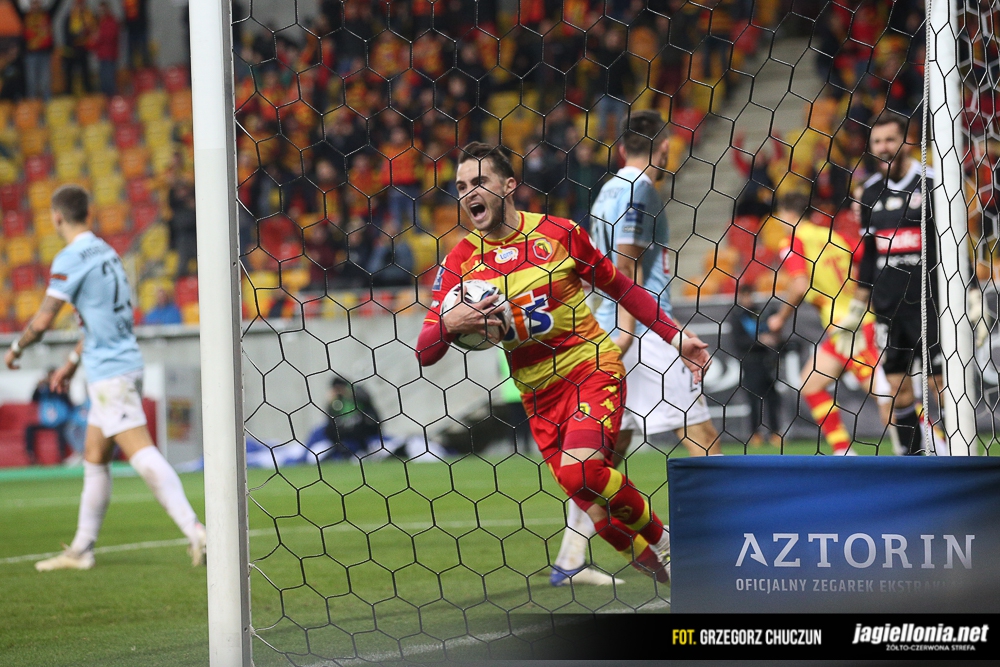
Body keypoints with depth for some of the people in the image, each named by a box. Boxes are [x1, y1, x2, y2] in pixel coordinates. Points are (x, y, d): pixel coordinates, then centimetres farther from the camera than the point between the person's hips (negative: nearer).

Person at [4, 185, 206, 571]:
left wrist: (15, 350, 7)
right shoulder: (106, 252, 15)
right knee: (94, 459, 14)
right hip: (122, 365, 9)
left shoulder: (70, 259, -12)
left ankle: (195, 532, -24)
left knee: (143, 455, -15)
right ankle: (81, 550, 20)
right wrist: (72, 362, 33)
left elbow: (42, 321, -12)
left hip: (110, 374, -9)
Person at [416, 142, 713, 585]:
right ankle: (654, 565, 18)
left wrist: (675, 336, 2)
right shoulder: (460, 261, -2)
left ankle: (661, 538, -3)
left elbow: (620, 287, 7)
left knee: (579, 470, -27)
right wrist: (449, 324, -25)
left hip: (592, 369, -3)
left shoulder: (558, 233, -6)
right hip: (537, 392, 3)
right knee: (590, 501, -4)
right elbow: (424, 354, -3)